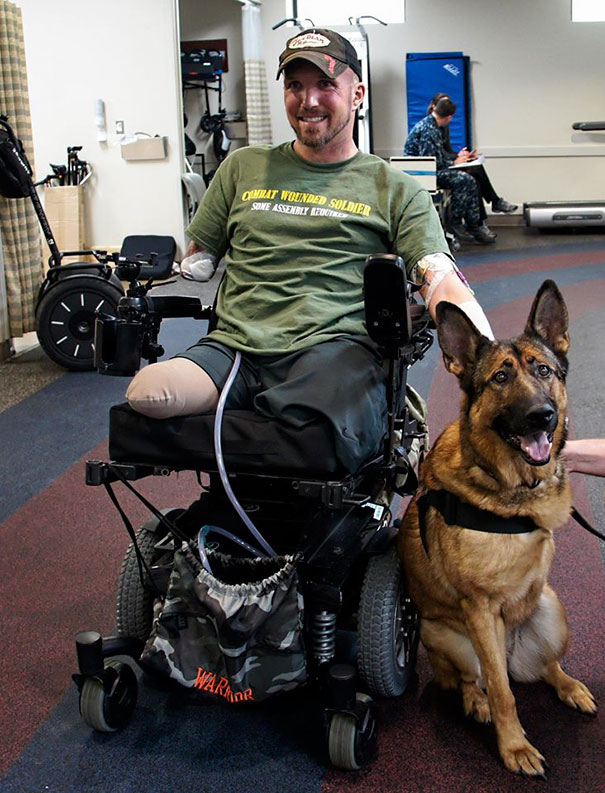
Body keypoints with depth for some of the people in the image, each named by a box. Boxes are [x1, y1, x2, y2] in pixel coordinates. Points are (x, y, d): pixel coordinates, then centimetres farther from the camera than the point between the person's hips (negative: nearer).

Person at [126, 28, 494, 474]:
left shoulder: (395, 190, 16)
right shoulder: (244, 167, 24)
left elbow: (444, 285, 3)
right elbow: (198, 261, 30)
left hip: (336, 347, -2)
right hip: (234, 348, 3)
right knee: (146, 394, -30)